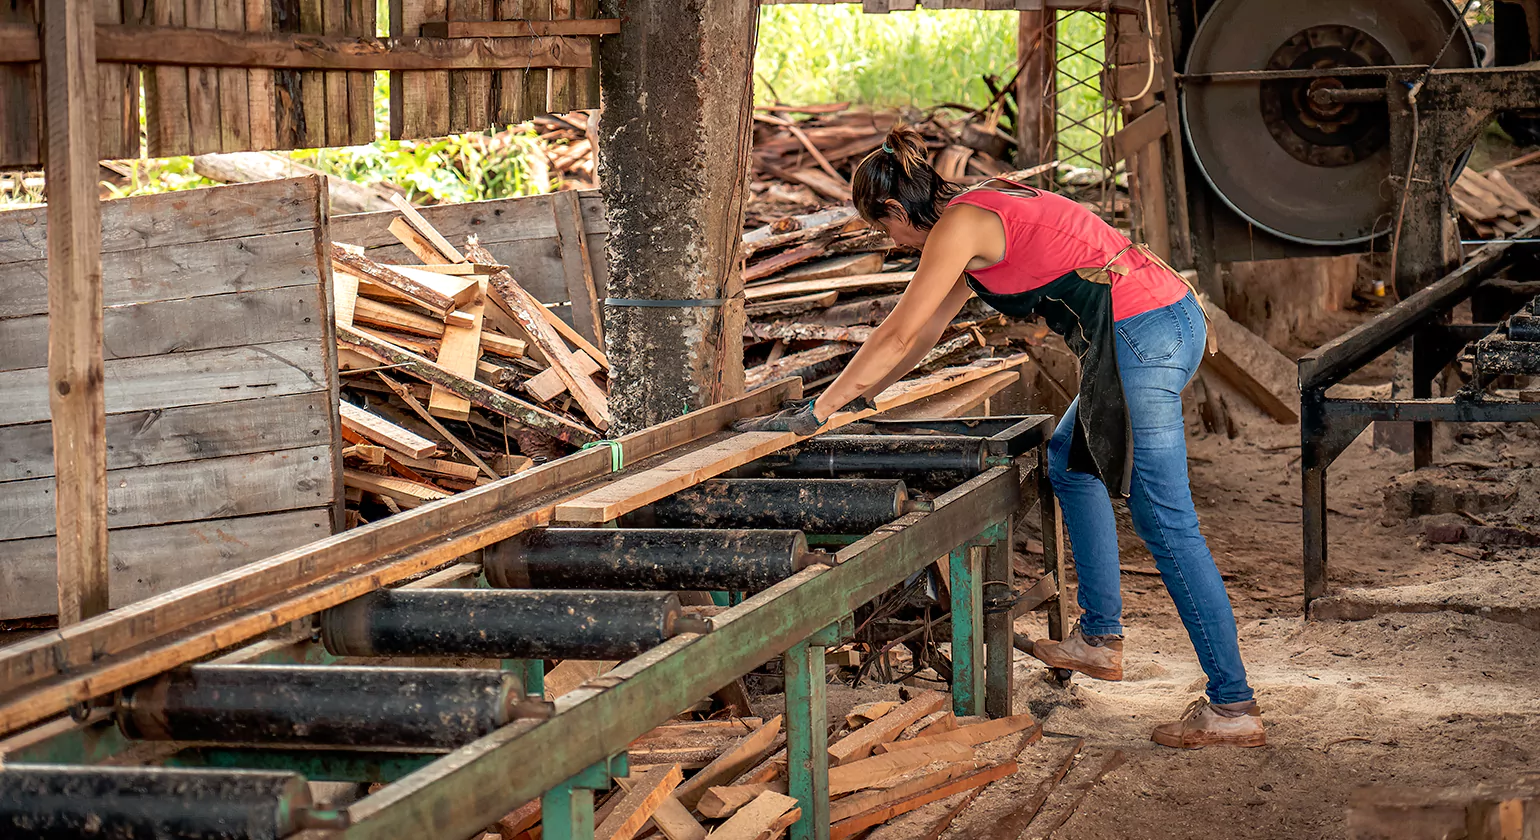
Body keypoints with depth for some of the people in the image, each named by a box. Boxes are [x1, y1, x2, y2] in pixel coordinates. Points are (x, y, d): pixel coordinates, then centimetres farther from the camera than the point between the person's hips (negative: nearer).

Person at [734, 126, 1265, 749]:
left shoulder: (958, 225, -7)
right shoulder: (983, 210, 22)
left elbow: (898, 334, -6)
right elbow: (925, 332, 31)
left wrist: (817, 411, 2)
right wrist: (861, 392, 37)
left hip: (1140, 336, -10)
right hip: (1174, 322, 10)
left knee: (1166, 524, -7)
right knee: (1071, 462, 26)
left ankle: (1232, 707, -6)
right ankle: (1101, 638, 27)